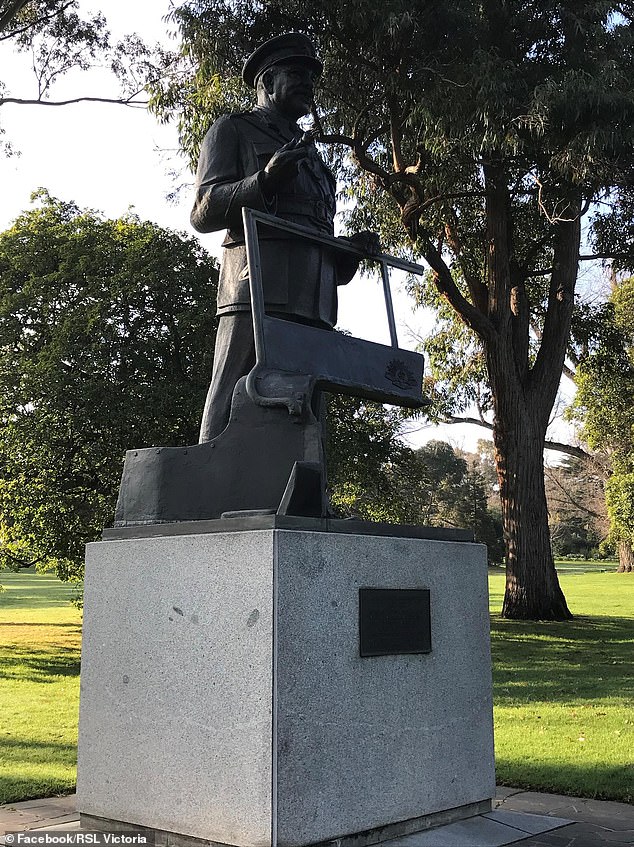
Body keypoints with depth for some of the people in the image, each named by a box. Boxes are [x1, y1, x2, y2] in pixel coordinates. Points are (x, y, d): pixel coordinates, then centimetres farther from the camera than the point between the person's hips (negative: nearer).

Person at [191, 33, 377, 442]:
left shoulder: (309, 154, 36)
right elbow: (202, 212, 3)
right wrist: (264, 181, -13)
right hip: (259, 294, -6)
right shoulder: (233, 130, 16)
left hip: (313, 305, 6)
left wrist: (351, 249, 12)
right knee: (233, 415, -14)